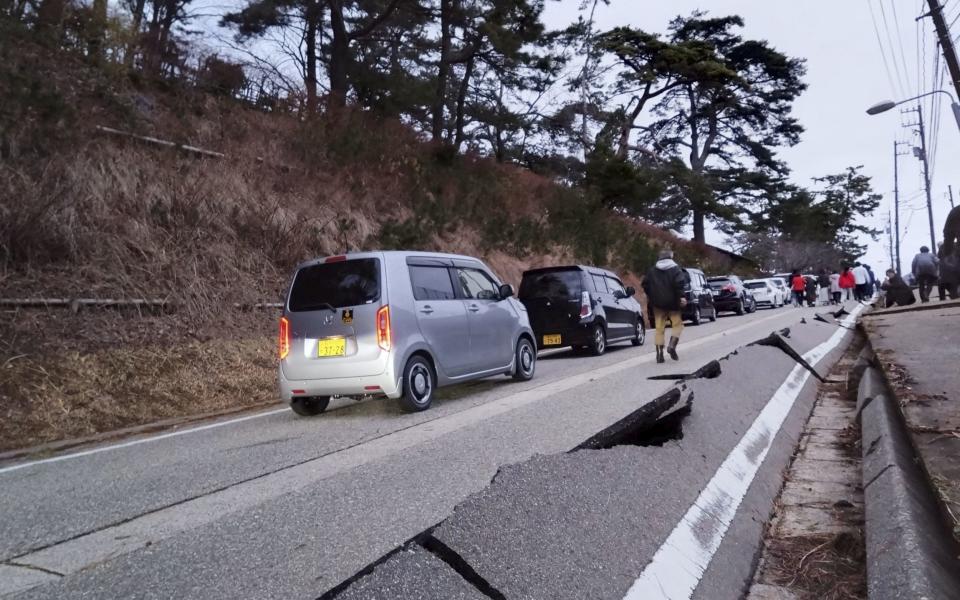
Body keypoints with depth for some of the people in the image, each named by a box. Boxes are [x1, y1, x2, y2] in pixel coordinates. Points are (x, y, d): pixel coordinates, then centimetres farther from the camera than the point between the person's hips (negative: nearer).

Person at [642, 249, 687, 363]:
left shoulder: (652, 270, 8)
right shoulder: (675, 269, -4)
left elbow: (645, 283, 8)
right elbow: (679, 283, -18)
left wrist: (649, 296, 19)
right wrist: (682, 296, -15)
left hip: (658, 303, 3)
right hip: (672, 302, -3)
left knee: (659, 328, 5)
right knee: (677, 324, 9)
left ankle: (659, 354, 1)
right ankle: (672, 346, -11)